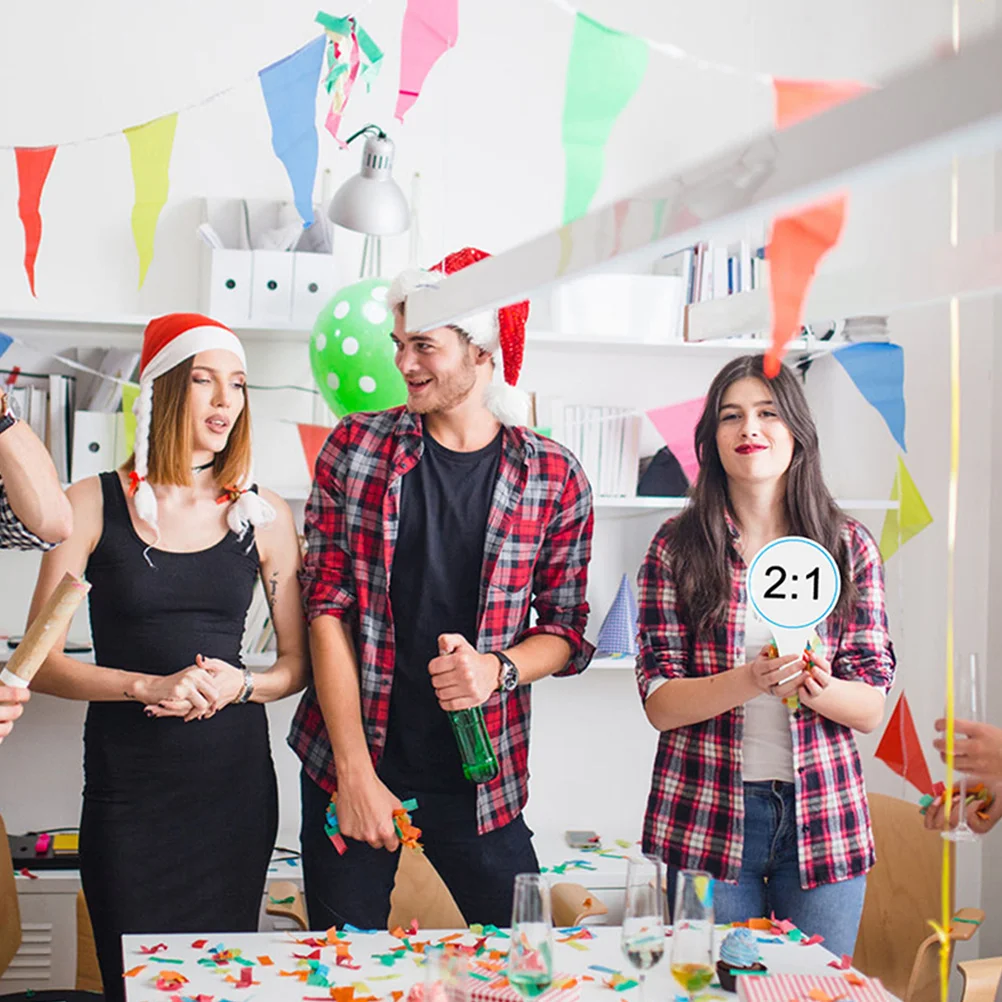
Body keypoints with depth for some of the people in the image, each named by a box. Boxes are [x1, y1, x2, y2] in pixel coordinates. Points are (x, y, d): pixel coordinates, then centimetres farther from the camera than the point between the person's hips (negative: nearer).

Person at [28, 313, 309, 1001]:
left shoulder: (263, 515, 4)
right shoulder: (94, 505, -2)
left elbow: (298, 663, 9)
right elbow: (40, 661, -4)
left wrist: (240, 684, -11)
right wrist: (149, 686, -17)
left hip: (234, 775, 2)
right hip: (127, 782, -2)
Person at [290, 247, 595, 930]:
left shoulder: (554, 478, -1)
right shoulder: (355, 450, -1)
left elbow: (566, 630, 5)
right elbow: (327, 610, -4)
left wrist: (498, 669, -18)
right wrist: (356, 771, -11)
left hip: (481, 774, 0)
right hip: (350, 765, 0)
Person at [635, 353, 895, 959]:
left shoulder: (850, 547, 4)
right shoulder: (677, 547, -1)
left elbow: (873, 708, 3)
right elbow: (659, 703, -5)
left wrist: (817, 688, -19)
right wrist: (750, 681, -22)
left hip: (822, 817, 2)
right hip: (707, 813, -1)